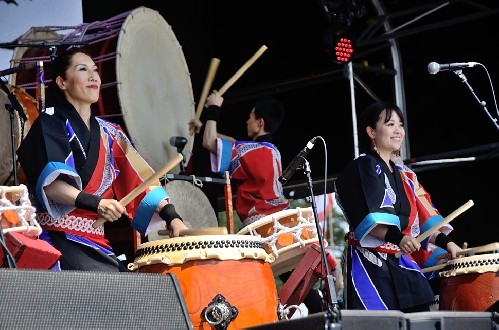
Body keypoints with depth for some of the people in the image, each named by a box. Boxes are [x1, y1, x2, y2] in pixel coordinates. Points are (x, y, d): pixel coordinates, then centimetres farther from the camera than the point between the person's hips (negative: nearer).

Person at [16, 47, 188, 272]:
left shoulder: (108, 133, 20)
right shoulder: (51, 122, 2)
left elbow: (139, 178, 8)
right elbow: (49, 182, -14)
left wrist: (171, 217, -6)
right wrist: (94, 203, -29)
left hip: (96, 242, 6)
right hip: (59, 237, -6)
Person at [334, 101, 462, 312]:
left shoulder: (404, 175, 22)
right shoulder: (361, 167, -2)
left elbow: (423, 216, 16)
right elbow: (366, 217, -15)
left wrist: (444, 242, 1)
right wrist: (396, 237, -29)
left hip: (405, 265, 8)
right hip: (371, 264, -7)